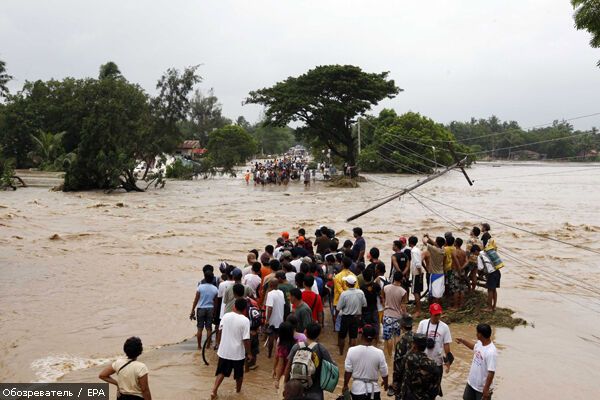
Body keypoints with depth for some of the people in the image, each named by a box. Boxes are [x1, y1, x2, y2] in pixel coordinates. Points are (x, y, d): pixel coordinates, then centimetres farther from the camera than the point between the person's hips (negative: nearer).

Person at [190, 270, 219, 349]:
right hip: (210, 309, 2)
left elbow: (196, 299, -7)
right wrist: (215, 312, 13)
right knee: (209, 328, 8)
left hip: (200, 309, -2)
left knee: (200, 328, 6)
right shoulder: (215, 289, -2)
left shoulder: (200, 287, -9)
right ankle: (208, 345, 11)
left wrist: (192, 310, -1)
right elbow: (215, 302, 3)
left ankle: (199, 346, 11)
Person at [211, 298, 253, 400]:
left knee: (221, 372, 16)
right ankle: (238, 391, 35)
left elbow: (221, 329, 9)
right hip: (238, 352, -3)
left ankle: (214, 391, 5)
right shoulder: (245, 320, -17)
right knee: (239, 374, 19)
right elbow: (246, 339, -18)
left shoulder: (226, 316, -5)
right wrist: (249, 353, -8)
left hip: (224, 350, 3)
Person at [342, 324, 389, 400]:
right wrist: (385, 383, 18)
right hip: (373, 390, 0)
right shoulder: (379, 353, -14)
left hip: (357, 389, 1)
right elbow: (384, 373, -3)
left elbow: (348, 371, -7)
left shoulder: (352, 350, -14)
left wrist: (345, 385, 10)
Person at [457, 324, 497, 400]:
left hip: (482, 388, -8)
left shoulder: (491, 352, -31)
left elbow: (491, 372, -29)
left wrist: (486, 389, -25)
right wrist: (463, 341, 17)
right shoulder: (480, 343, -5)